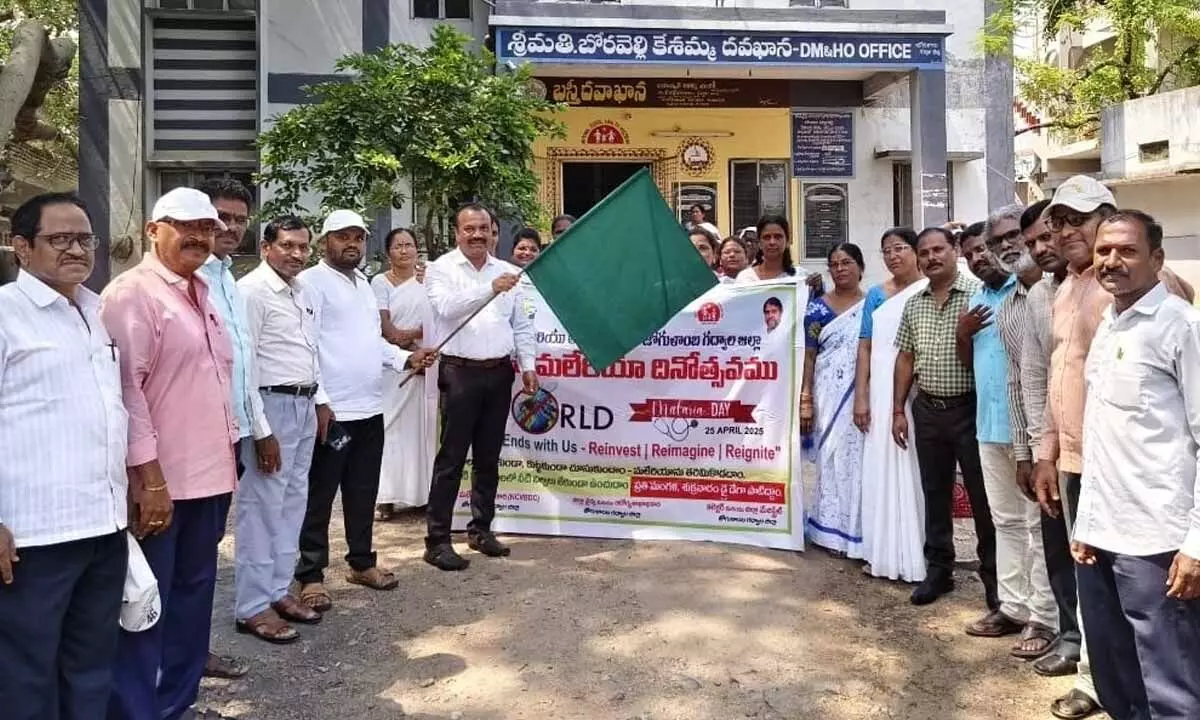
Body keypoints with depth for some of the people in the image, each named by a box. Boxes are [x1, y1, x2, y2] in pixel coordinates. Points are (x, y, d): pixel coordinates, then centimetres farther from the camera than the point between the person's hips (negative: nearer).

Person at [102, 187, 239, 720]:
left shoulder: (202, 292, 14)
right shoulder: (133, 292, -11)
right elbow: (124, 386, -18)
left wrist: (228, 453, 17)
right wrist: (147, 474, -20)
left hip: (208, 473, 8)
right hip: (159, 479, -8)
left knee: (193, 593, 17)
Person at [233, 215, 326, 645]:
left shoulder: (299, 292, 14)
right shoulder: (253, 290, -12)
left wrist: (319, 400, 15)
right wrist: (259, 429, -20)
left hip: (304, 405, 9)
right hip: (272, 405, -9)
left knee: (293, 503, 14)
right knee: (262, 507, -3)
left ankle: (278, 590, 26)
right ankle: (252, 606, 7)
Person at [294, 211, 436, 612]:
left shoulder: (363, 283, 18)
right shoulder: (311, 282, -7)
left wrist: (407, 358, 7)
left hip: (369, 408, 8)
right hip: (332, 410, -8)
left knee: (363, 491, 16)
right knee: (320, 496, 2)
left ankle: (361, 562, 29)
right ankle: (311, 576, 12)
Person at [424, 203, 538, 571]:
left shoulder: (507, 271, 11)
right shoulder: (441, 269, -2)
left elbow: (522, 324, 13)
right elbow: (447, 307, -22)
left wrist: (528, 365, 5)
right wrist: (490, 288, -32)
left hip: (499, 373, 5)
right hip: (460, 373, -4)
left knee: (489, 457, 12)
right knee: (451, 458, -2)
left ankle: (481, 529, 25)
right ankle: (437, 539, 4)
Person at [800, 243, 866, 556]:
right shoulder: (817, 308, 5)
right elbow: (808, 356, 2)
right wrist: (804, 400, -5)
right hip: (828, 394, 0)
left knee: (860, 457, 1)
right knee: (830, 457, 2)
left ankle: (860, 531, 13)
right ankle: (833, 529, 13)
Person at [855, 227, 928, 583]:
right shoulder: (876, 295, 13)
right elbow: (865, 347, 11)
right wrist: (860, 397, 2)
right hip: (882, 392, 4)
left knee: (915, 470, -2)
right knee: (881, 469, 7)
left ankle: (917, 556, 9)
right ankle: (884, 552, 17)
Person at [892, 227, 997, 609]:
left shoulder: (978, 293, -7)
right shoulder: (913, 304, 8)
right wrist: (898, 410, 9)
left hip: (969, 408, -5)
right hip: (927, 409, 5)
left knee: (982, 495, 4)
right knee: (935, 493, 13)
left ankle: (993, 575, 17)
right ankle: (938, 570, 25)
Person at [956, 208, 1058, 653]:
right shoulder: (978, 296, 15)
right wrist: (963, 332, 3)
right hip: (990, 424, 8)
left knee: (1038, 523, 0)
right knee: (1006, 520, 16)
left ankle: (1045, 619, 10)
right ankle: (1012, 606, 28)